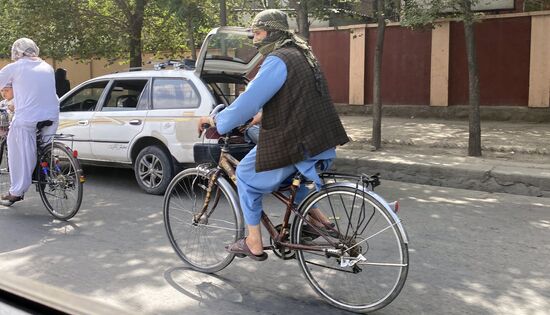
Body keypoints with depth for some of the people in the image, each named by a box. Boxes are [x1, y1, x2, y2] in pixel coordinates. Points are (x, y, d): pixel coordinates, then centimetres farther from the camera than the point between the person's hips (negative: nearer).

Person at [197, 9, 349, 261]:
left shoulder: (278, 60, -14)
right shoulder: (301, 55, 17)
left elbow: (250, 99, -20)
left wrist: (217, 121, -10)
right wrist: (263, 116, 30)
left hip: (293, 143, -9)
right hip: (321, 141, 9)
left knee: (246, 175, 10)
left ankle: (254, 244, 15)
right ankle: (316, 216, 24)